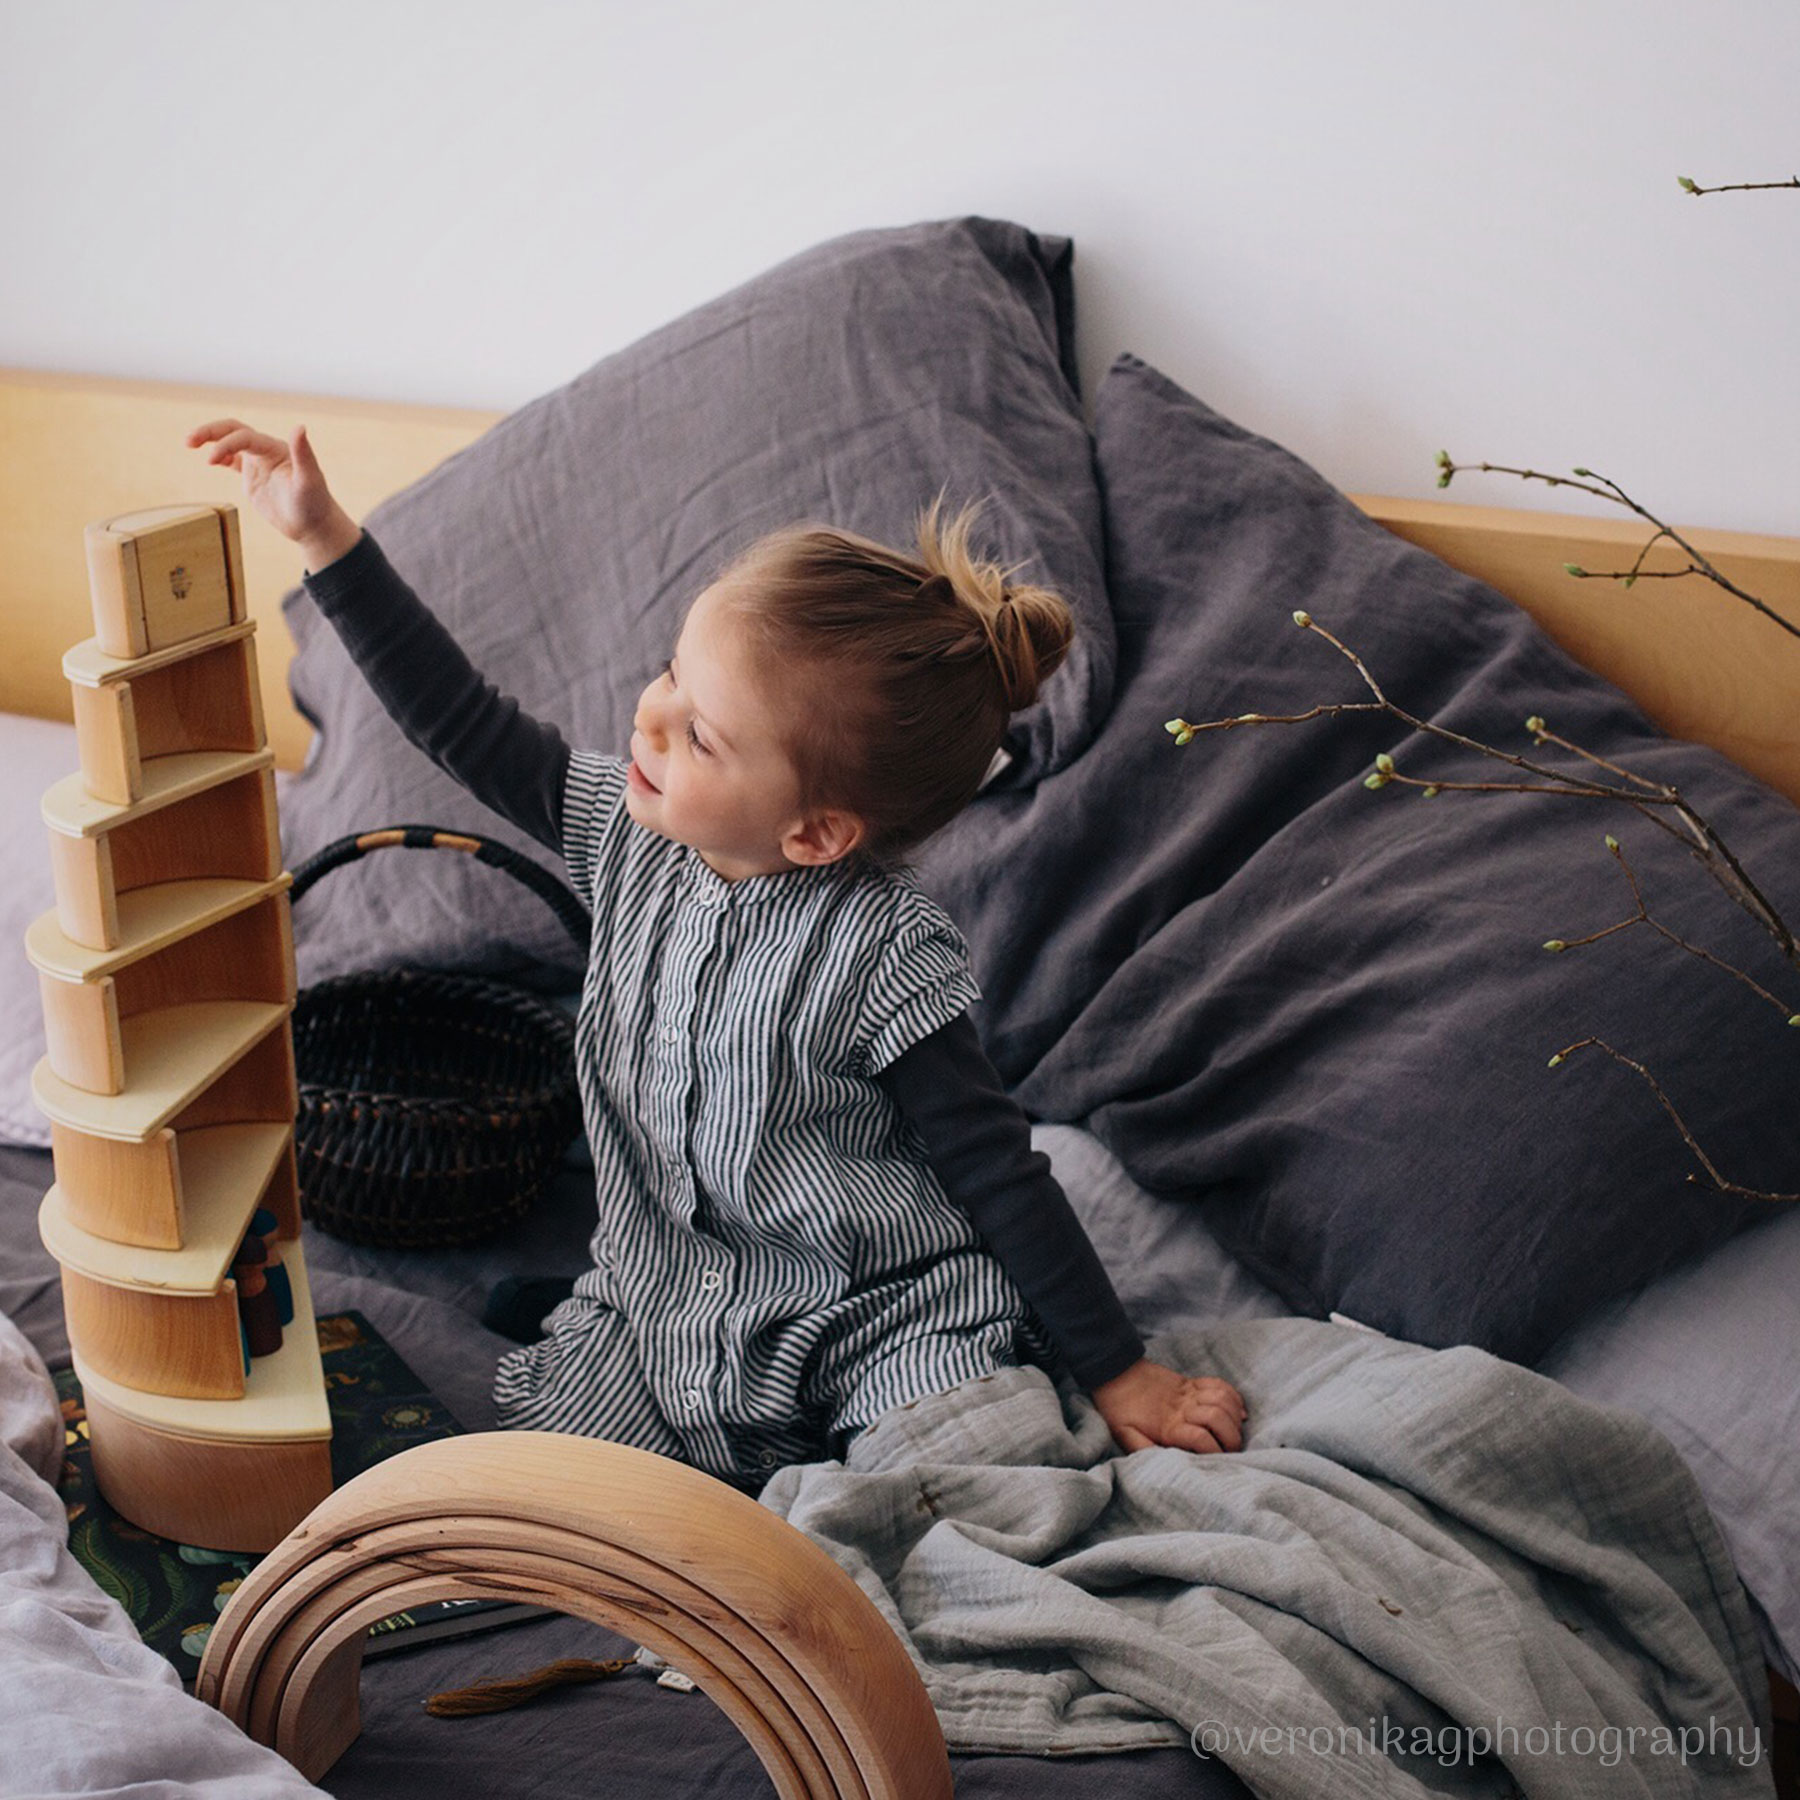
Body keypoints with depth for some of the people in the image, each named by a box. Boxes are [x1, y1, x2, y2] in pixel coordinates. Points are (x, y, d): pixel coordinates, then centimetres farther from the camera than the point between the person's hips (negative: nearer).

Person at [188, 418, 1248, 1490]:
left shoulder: (882, 956, -23)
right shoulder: (631, 832, -7)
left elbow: (996, 1173, -16)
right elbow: (470, 728, 2)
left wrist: (1119, 1374, -12)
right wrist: (326, 537, 1)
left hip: (884, 1318, -5)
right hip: (660, 1301, 5)